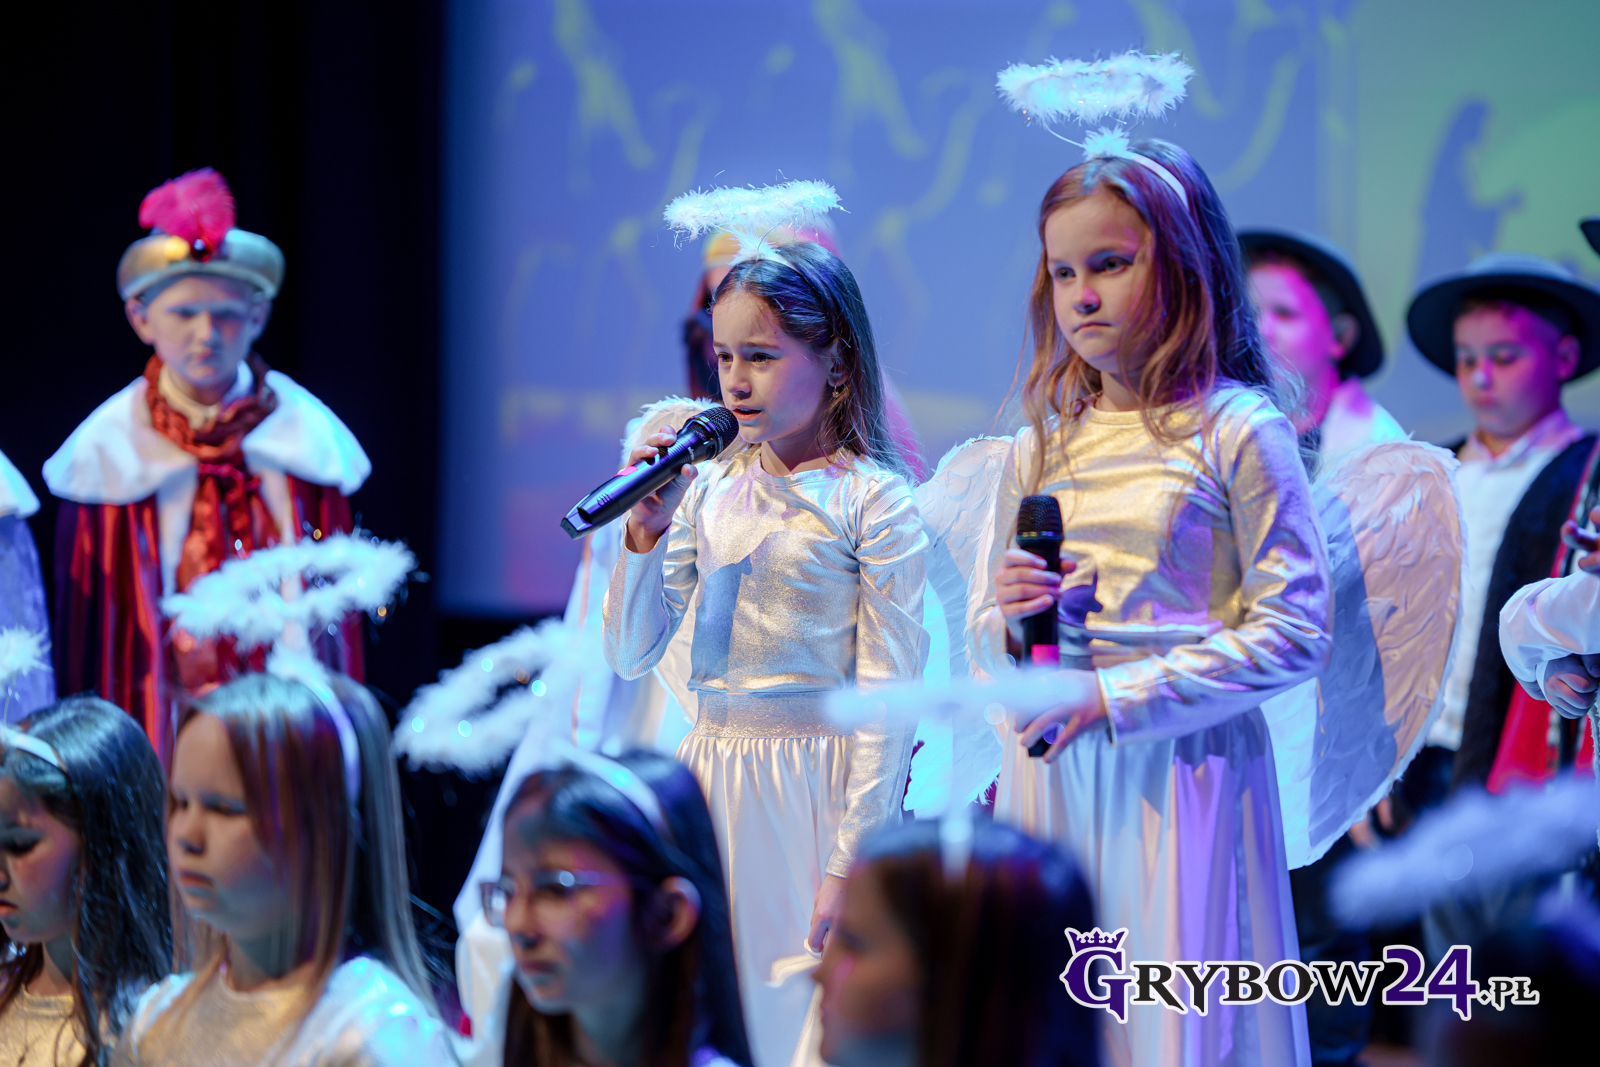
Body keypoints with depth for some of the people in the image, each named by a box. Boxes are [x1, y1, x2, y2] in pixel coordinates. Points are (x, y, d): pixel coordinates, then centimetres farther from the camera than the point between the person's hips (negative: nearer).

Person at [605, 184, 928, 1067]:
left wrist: (852, 864, -15)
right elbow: (629, 656, 7)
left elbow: (887, 696, -12)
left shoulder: (871, 498, -9)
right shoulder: (711, 487, 6)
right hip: (713, 767, 5)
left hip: (817, 778, -5)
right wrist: (647, 530, -8)